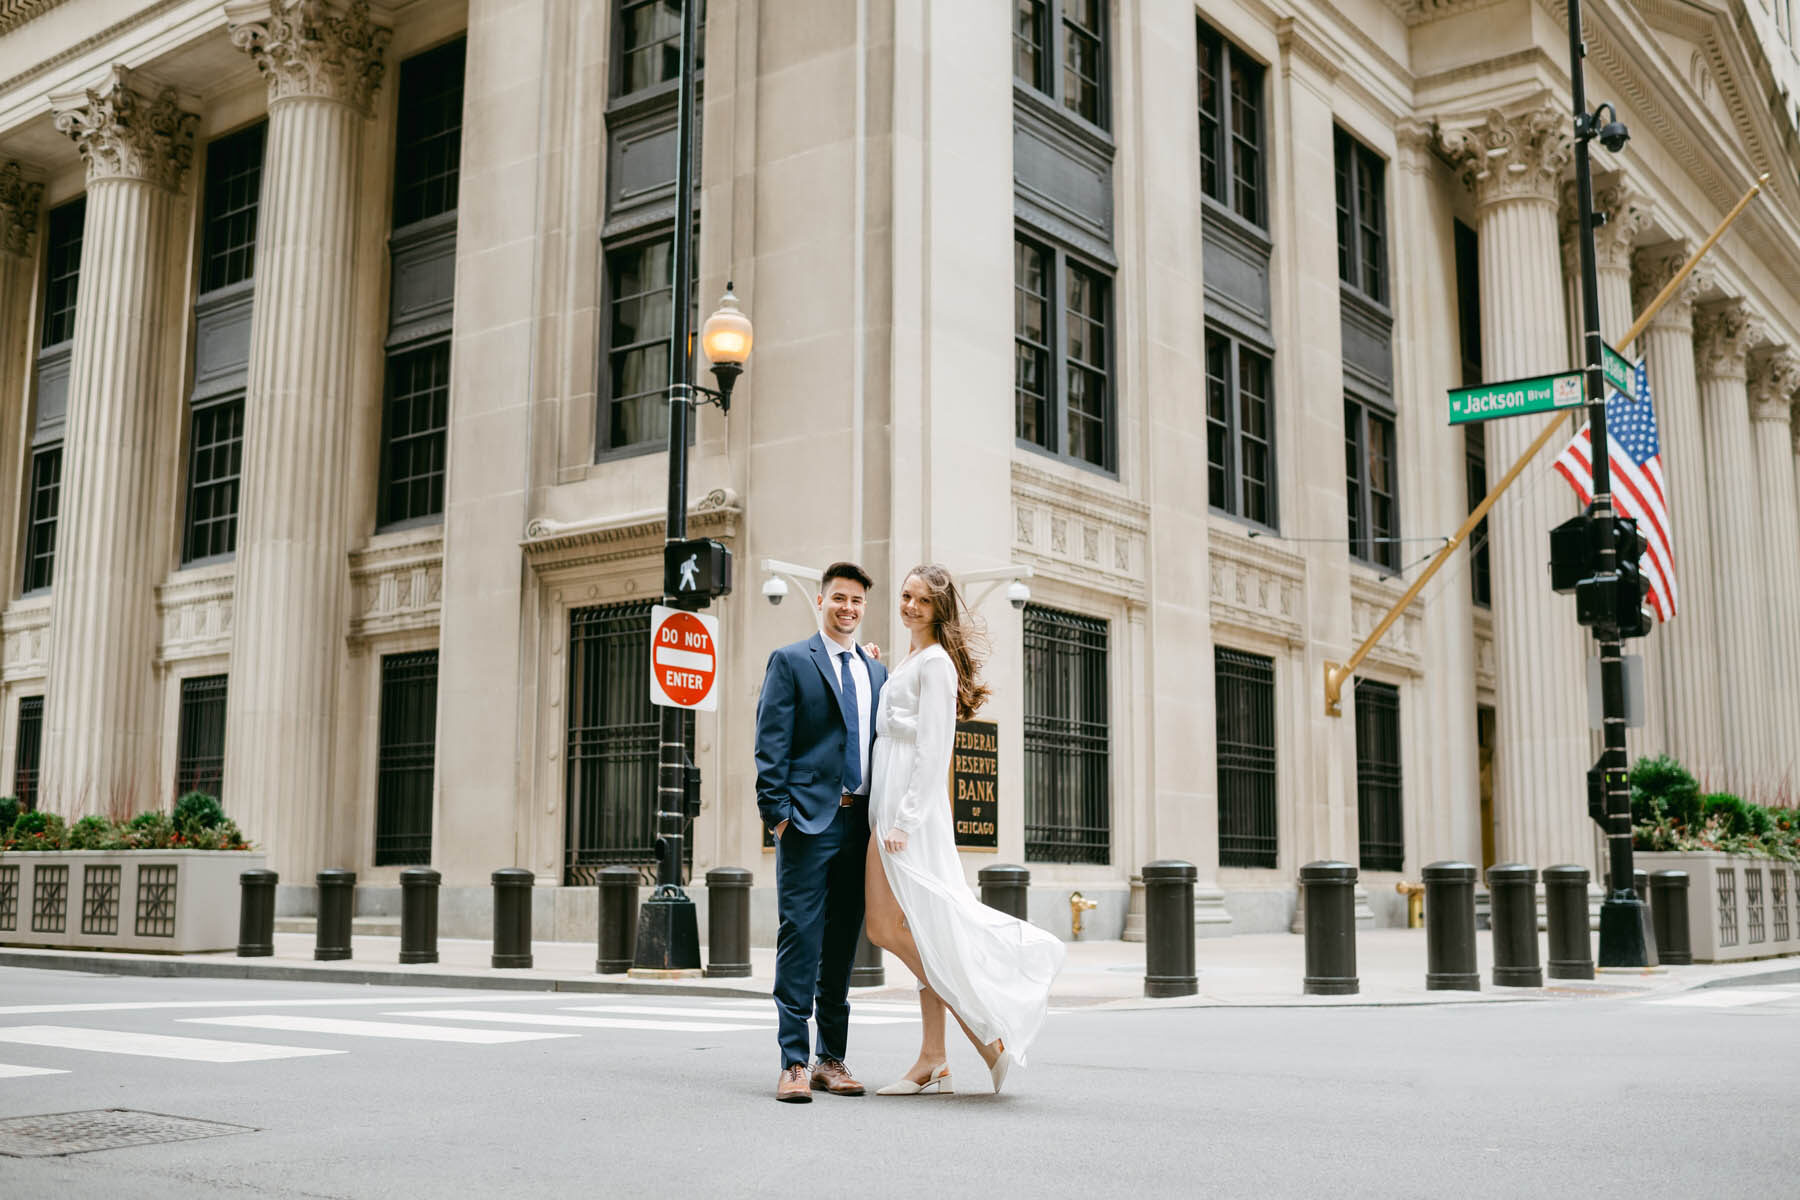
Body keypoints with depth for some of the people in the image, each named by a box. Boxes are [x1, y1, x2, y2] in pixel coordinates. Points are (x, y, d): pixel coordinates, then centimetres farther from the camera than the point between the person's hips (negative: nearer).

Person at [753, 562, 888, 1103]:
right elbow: (771, 743, -4)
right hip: (809, 820, -5)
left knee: (844, 942, 9)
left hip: (860, 822, 5)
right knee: (800, 937, -7)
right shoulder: (790, 661, 3)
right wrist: (777, 810, -12)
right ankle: (794, 1063, -3)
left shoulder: (876, 672, 18)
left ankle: (832, 1058, 17)